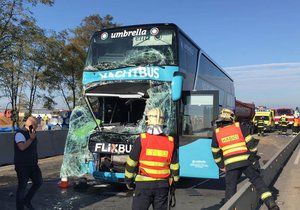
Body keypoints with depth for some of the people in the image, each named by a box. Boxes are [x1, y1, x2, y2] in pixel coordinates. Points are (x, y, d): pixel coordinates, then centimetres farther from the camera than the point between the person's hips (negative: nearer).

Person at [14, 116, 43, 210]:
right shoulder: (19, 134, -17)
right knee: (22, 187, 2)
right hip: (22, 166, -8)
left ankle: (27, 200, 25)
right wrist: (31, 138, -26)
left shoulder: (31, 133, 9)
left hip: (32, 164, 8)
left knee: (39, 182, 9)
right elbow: (22, 147, -34)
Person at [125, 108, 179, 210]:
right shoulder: (170, 142, 0)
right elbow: (174, 166, 6)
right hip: (163, 185, 3)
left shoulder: (141, 140, -9)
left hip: (144, 184, -3)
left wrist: (128, 180, 6)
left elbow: (131, 163, -5)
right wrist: (174, 182, 18)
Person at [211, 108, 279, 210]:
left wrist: (221, 166, 24)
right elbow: (251, 142, 2)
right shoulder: (239, 127, 5)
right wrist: (253, 155, 16)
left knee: (230, 187, 10)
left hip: (230, 165, 0)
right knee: (257, 180, 14)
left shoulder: (216, 133, 10)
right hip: (246, 161, 0)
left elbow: (215, 152, 14)